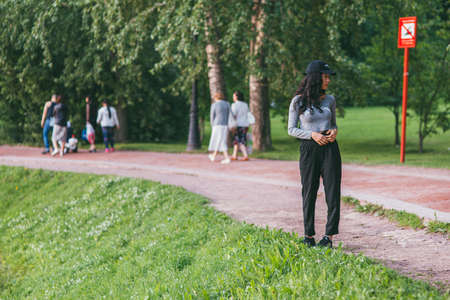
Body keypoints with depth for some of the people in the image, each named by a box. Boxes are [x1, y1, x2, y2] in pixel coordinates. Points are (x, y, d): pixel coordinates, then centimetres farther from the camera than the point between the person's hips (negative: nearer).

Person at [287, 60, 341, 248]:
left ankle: (329, 236, 0)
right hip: (308, 148, -3)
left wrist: (334, 131, -2)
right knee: (309, 192, 3)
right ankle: (308, 236, 14)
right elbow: (291, 129, 1)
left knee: (333, 190, -4)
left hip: (329, 147, 3)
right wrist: (312, 134, -13)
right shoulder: (298, 101, -1)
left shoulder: (330, 100, 9)